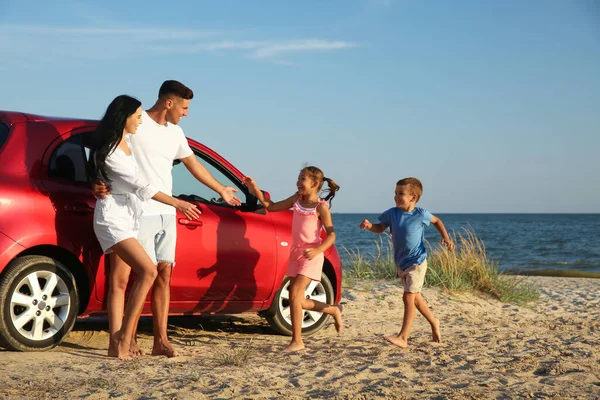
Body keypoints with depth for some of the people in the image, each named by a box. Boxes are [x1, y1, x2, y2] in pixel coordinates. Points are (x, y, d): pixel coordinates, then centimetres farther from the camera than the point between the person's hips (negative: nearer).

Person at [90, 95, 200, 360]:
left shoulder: (127, 142, 10)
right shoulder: (108, 152, -18)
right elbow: (139, 185, -19)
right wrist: (176, 203, -18)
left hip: (128, 217, 9)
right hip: (112, 217, -9)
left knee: (117, 281, 3)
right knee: (148, 271, -20)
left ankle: (116, 344, 2)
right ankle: (124, 337, -15)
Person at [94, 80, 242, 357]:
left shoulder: (175, 133, 14)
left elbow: (193, 164, 27)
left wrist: (221, 190, 35)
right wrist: (98, 184, -27)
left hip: (167, 214, 7)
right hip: (141, 213, -7)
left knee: (164, 274, 5)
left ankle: (160, 340, 8)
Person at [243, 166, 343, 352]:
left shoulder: (321, 207, -8)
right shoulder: (297, 199, 8)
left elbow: (331, 235, -10)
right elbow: (271, 206, 13)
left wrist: (317, 250, -26)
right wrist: (255, 190, 3)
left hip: (311, 255, -7)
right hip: (295, 253, 7)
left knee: (294, 294, -16)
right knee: (298, 301, 9)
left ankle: (297, 341, -9)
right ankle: (334, 310, 32)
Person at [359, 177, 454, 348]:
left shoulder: (421, 214, -13)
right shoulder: (392, 213, -5)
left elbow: (437, 221, 6)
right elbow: (380, 228, 6)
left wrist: (446, 238, -5)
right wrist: (369, 226, -15)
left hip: (417, 262, -6)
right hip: (401, 263, 6)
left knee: (408, 297, -13)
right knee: (415, 297, 19)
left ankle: (403, 337, -14)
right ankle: (433, 322, 42)